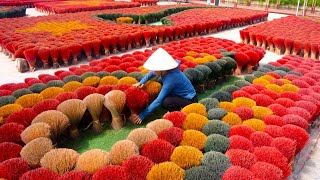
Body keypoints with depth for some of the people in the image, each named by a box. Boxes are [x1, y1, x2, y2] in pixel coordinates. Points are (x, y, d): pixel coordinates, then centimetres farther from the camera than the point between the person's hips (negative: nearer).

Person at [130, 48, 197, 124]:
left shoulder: (171, 78, -31)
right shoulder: (166, 70, -9)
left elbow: (159, 100, -31)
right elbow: (152, 73, 13)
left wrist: (142, 115, -28)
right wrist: (141, 82, -1)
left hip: (190, 100, -9)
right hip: (181, 95, 9)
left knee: (166, 102, -30)